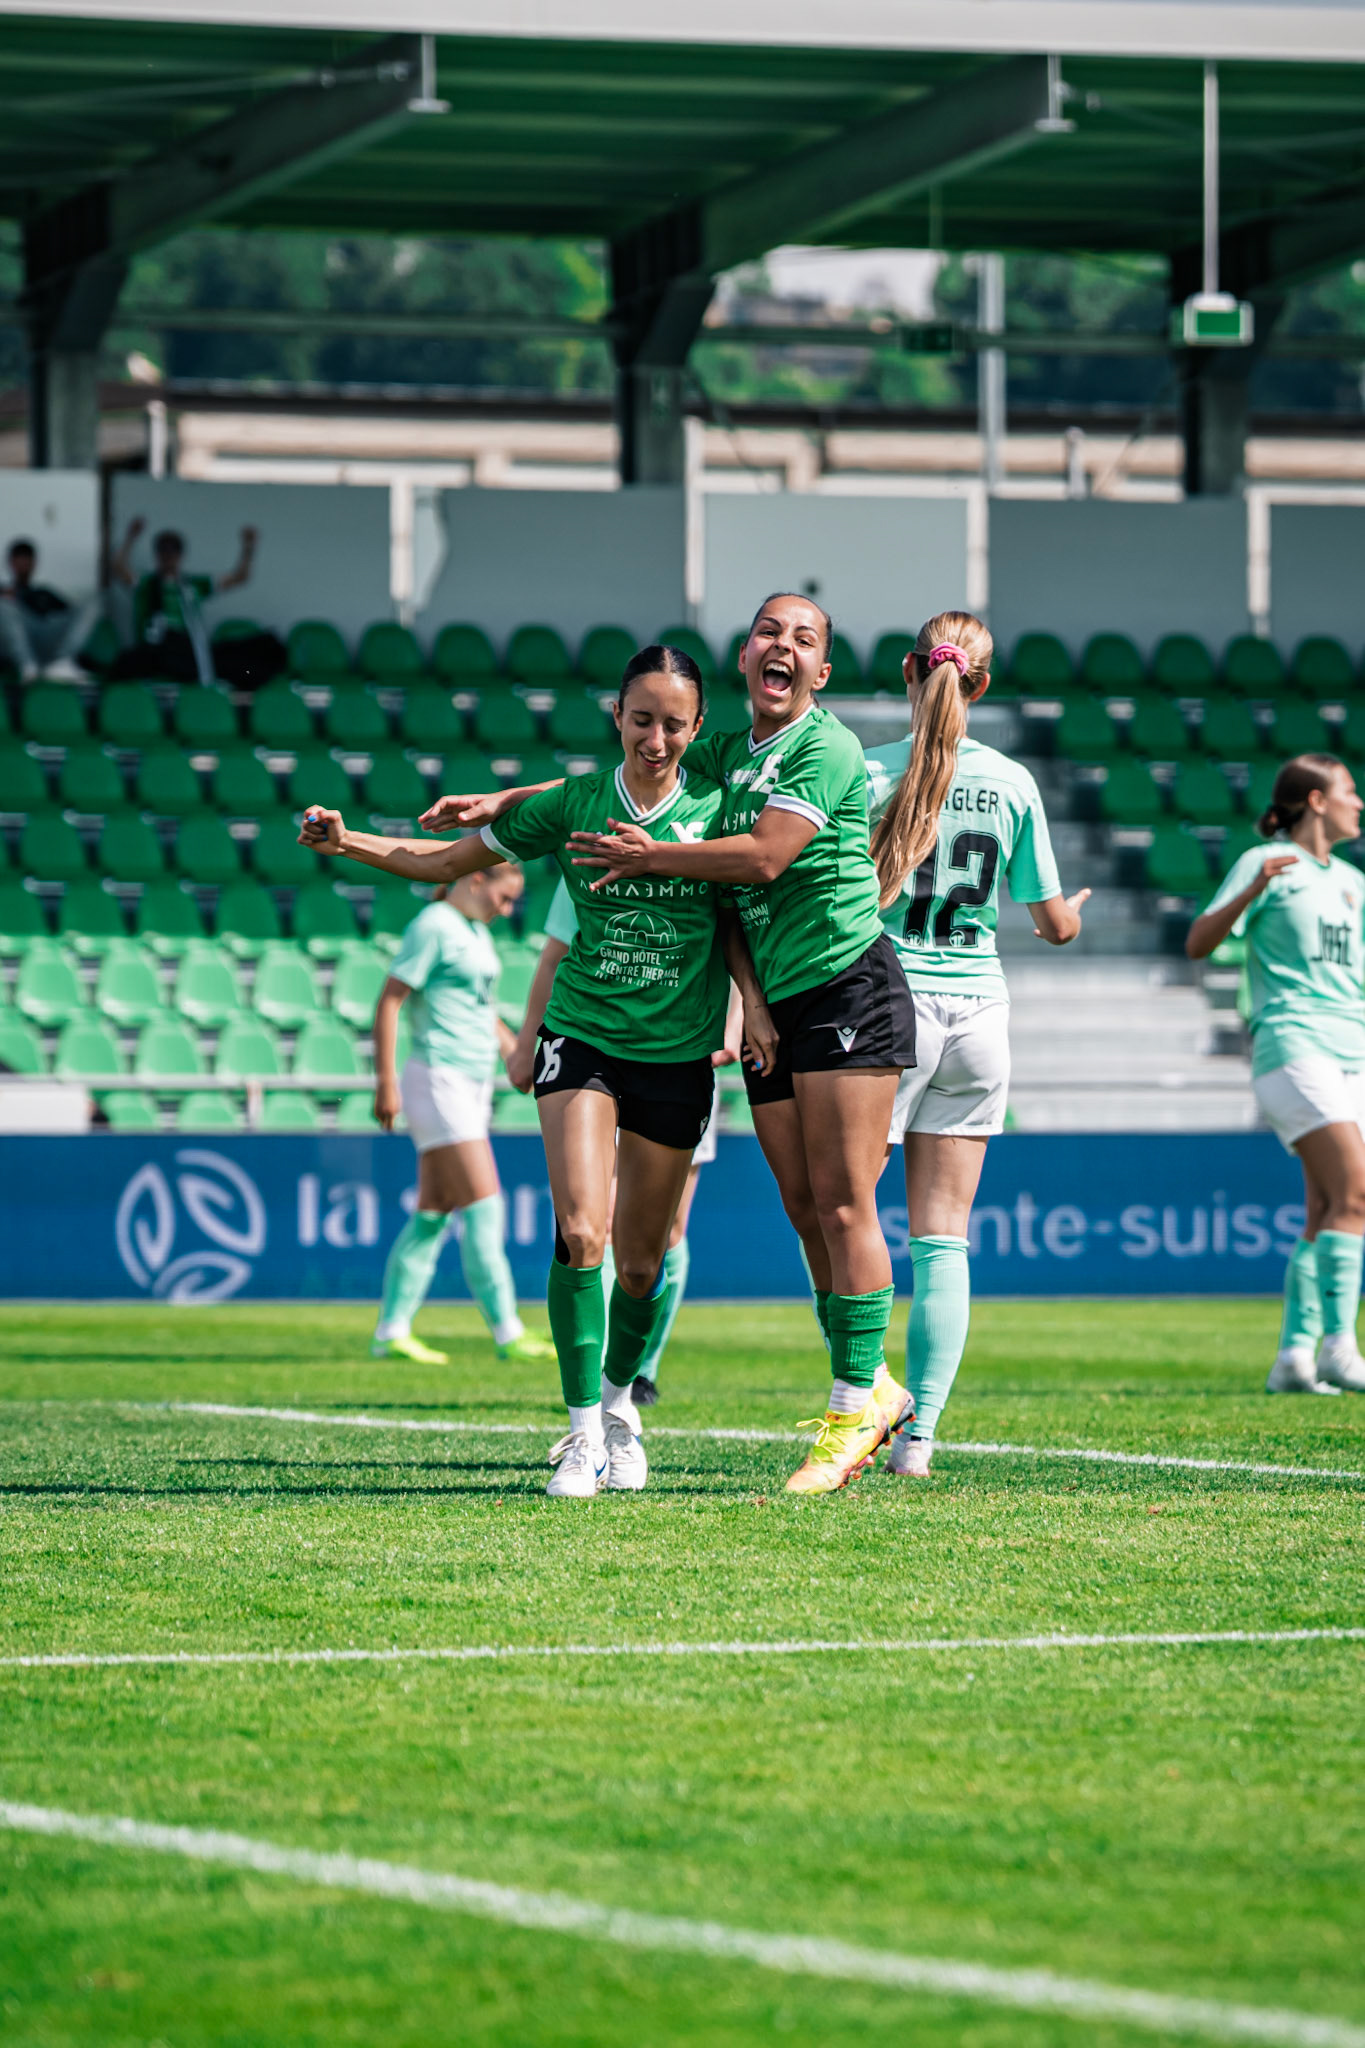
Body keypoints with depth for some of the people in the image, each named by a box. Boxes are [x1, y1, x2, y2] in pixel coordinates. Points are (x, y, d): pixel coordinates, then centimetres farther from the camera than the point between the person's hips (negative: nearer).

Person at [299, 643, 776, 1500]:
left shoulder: (714, 805, -3)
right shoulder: (573, 806, -3)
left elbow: (734, 910, 8)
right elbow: (452, 862, 6)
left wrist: (754, 1001, -7)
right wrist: (347, 841, -4)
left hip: (678, 1052, 1)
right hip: (582, 1035, -1)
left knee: (641, 1257, 9)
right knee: (579, 1231, -19)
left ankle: (620, 1401, 36)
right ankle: (585, 1432, -11)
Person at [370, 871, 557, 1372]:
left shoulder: (475, 932, 16)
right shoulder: (433, 926, -11)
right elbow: (389, 1001, -13)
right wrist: (386, 1082, -17)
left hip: (472, 1085, 9)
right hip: (438, 1080, -9)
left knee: (434, 1216, 7)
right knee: (483, 1206, -11)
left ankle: (391, 1332, 9)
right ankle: (507, 1333, -11)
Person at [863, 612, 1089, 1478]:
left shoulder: (869, 773, -8)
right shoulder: (1012, 783, 2)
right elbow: (1056, 925, 9)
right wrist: (1075, 908, 32)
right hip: (977, 1009, 3)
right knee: (943, 1235, 5)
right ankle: (919, 1433, 1)